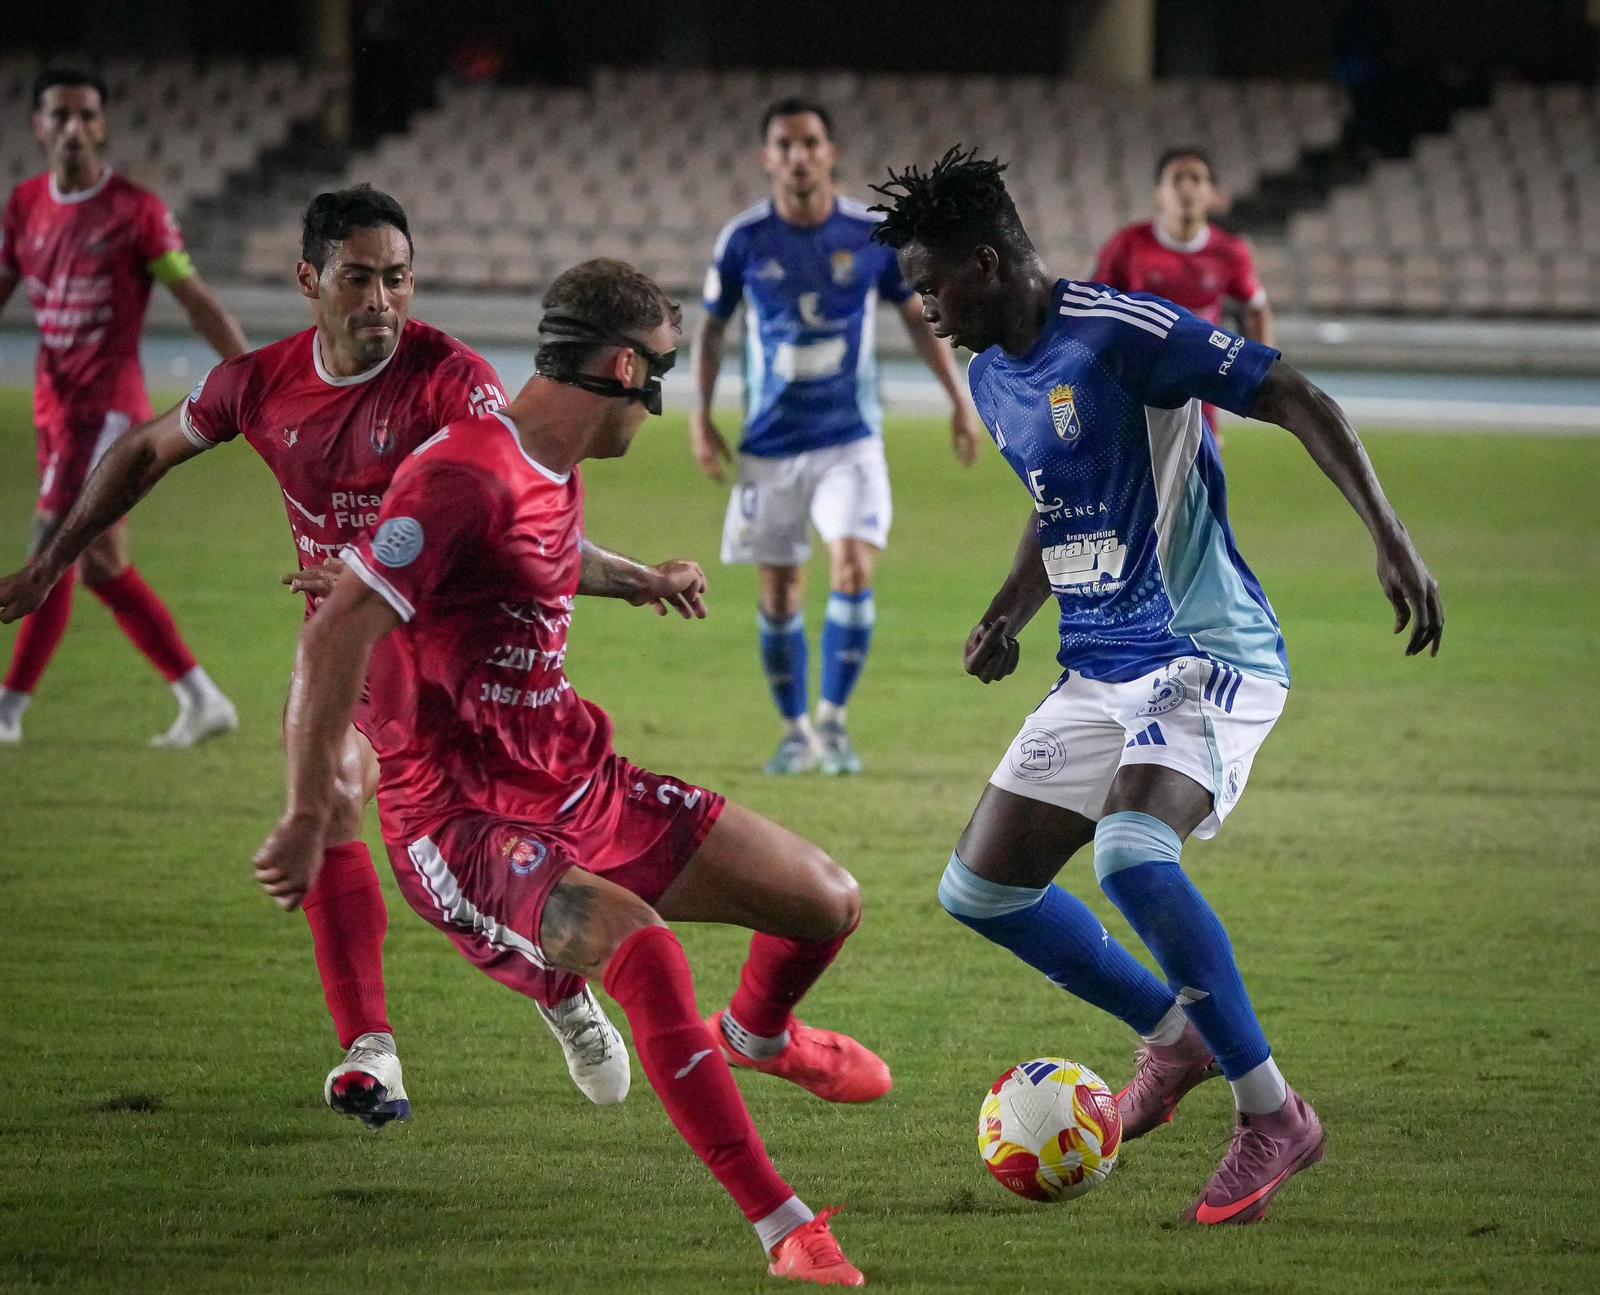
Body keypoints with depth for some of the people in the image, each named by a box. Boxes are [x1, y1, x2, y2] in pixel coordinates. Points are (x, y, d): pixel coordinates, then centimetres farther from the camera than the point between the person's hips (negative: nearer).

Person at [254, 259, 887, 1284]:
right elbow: (336, 637, -27)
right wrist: (309, 818, -30)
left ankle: (758, 1035, 47)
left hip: (578, 785, 10)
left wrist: (639, 579, 43)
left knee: (830, 902, 10)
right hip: (461, 820, -10)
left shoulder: (557, 475, 10)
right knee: (643, 948, -37)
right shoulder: (467, 477, -22)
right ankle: (786, 1229, -31)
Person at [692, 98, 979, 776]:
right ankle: (795, 729, 20)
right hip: (770, 441, 1)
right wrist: (701, 414, 1)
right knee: (777, 591, 3)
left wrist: (959, 400, 8)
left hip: (851, 439, -1)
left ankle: (833, 719, -5)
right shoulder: (743, 239, -5)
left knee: (853, 566, -18)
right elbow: (711, 325, 9)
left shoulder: (873, 233, -5)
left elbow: (917, 315, 9)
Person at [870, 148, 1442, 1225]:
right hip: (1098, 678, 9)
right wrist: (1009, 612, 12)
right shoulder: (993, 378, 11)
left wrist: (1392, 539, -26)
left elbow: (1299, 403, -18)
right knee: (980, 890, 5)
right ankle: (1175, 1033, 25)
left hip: (1207, 656, -9)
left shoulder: (1122, 333, -17)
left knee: (1130, 854, -33)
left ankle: (1272, 1114, -19)